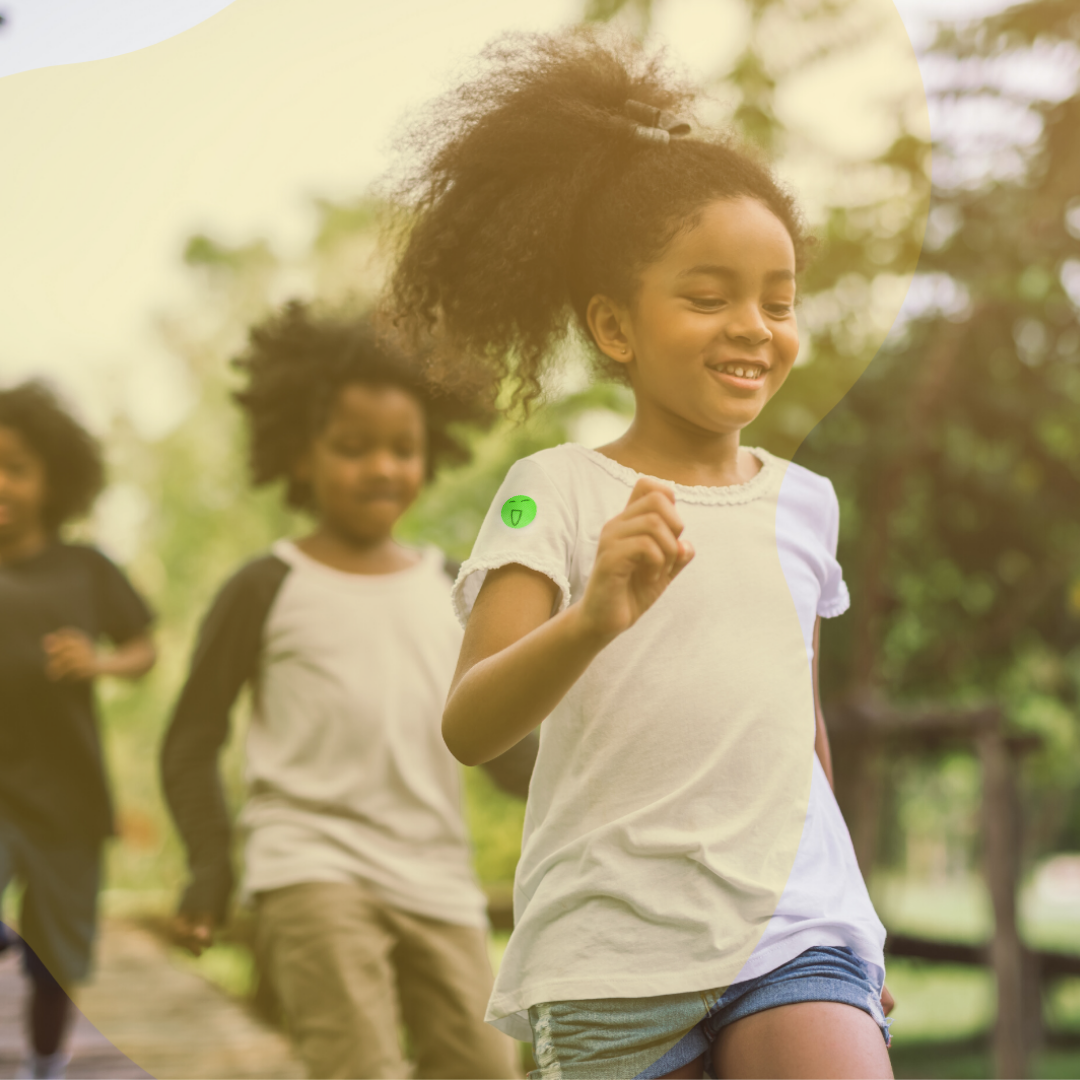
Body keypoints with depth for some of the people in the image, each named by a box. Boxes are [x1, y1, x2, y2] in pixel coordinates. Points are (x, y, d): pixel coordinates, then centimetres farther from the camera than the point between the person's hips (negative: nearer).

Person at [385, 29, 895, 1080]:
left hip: (795, 930, 3)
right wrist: (592, 619, -35)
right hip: (613, 953, -3)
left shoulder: (803, 501, 8)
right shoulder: (556, 494, -6)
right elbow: (469, 728, -17)